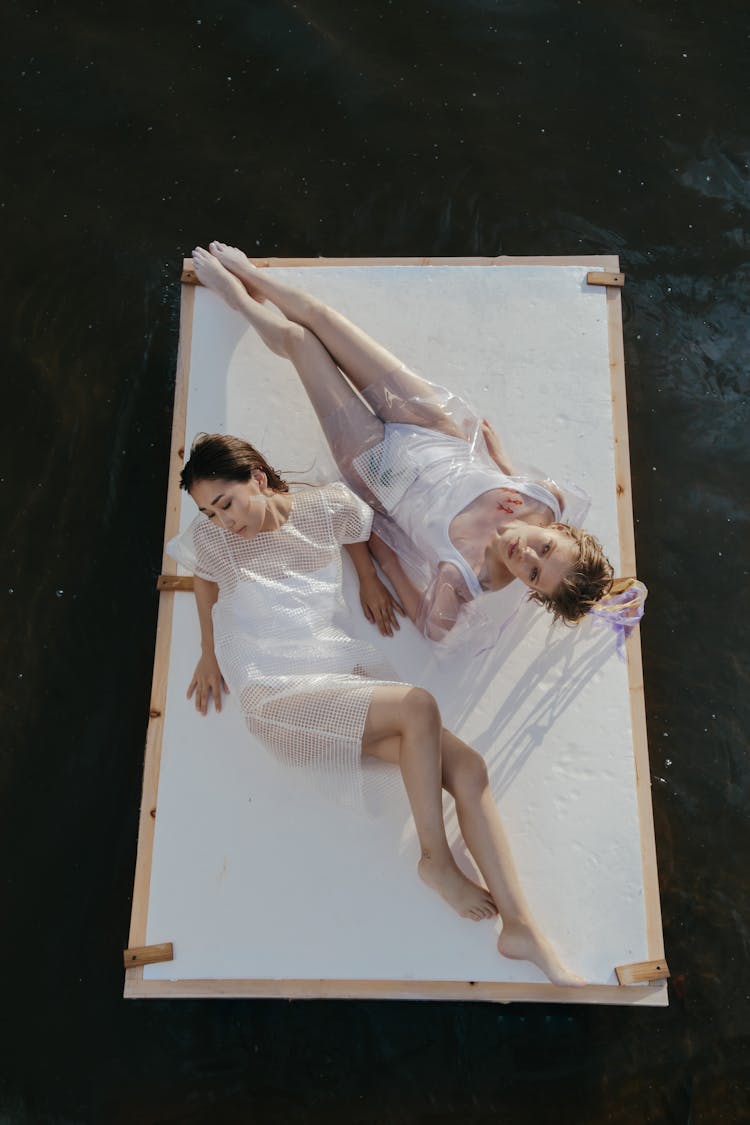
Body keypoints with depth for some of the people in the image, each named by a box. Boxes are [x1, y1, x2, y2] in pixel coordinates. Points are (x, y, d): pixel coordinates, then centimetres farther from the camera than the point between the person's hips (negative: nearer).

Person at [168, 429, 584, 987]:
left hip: (348, 673, 4)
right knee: (419, 706, -28)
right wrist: (209, 655, 26)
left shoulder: (327, 506, 2)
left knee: (468, 769, -12)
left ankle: (521, 927, -4)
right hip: (279, 695, -4)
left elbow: (363, 539, 24)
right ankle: (435, 859, -8)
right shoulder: (210, 540, -1)